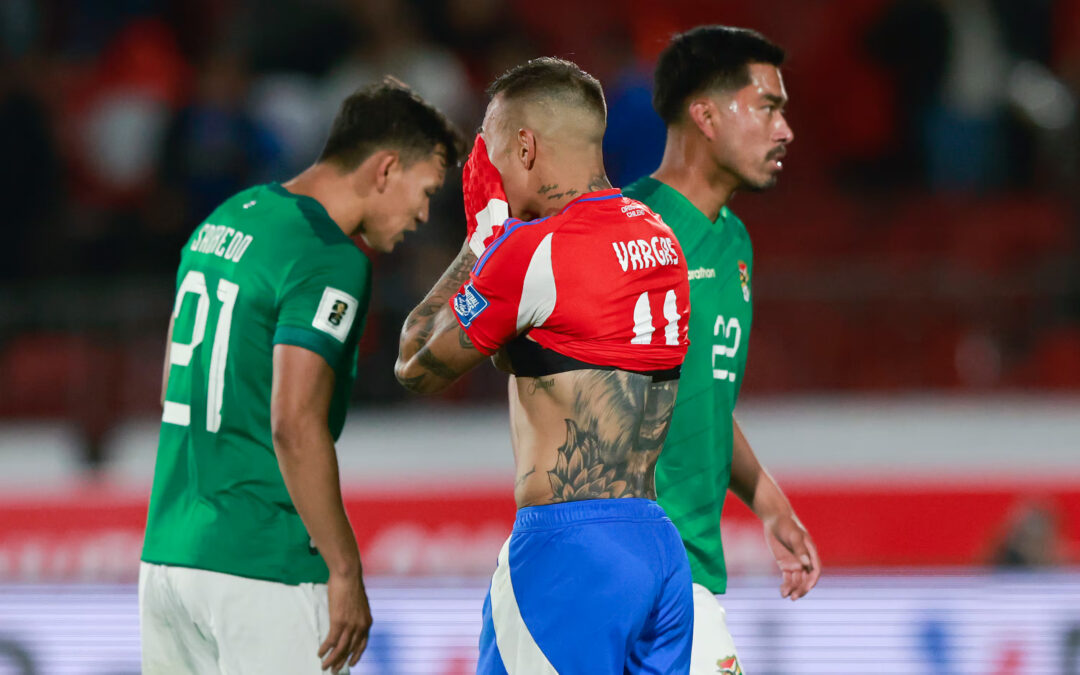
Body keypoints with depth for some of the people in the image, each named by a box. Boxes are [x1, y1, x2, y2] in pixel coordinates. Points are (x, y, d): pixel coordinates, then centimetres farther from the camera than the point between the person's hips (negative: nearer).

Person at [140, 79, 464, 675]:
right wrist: (344, 570, -16)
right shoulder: (330, 262, -13)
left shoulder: (224, 221, 14)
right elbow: (294, 424, -21)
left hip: (166, 554, 8)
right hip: (264, 571, -8)